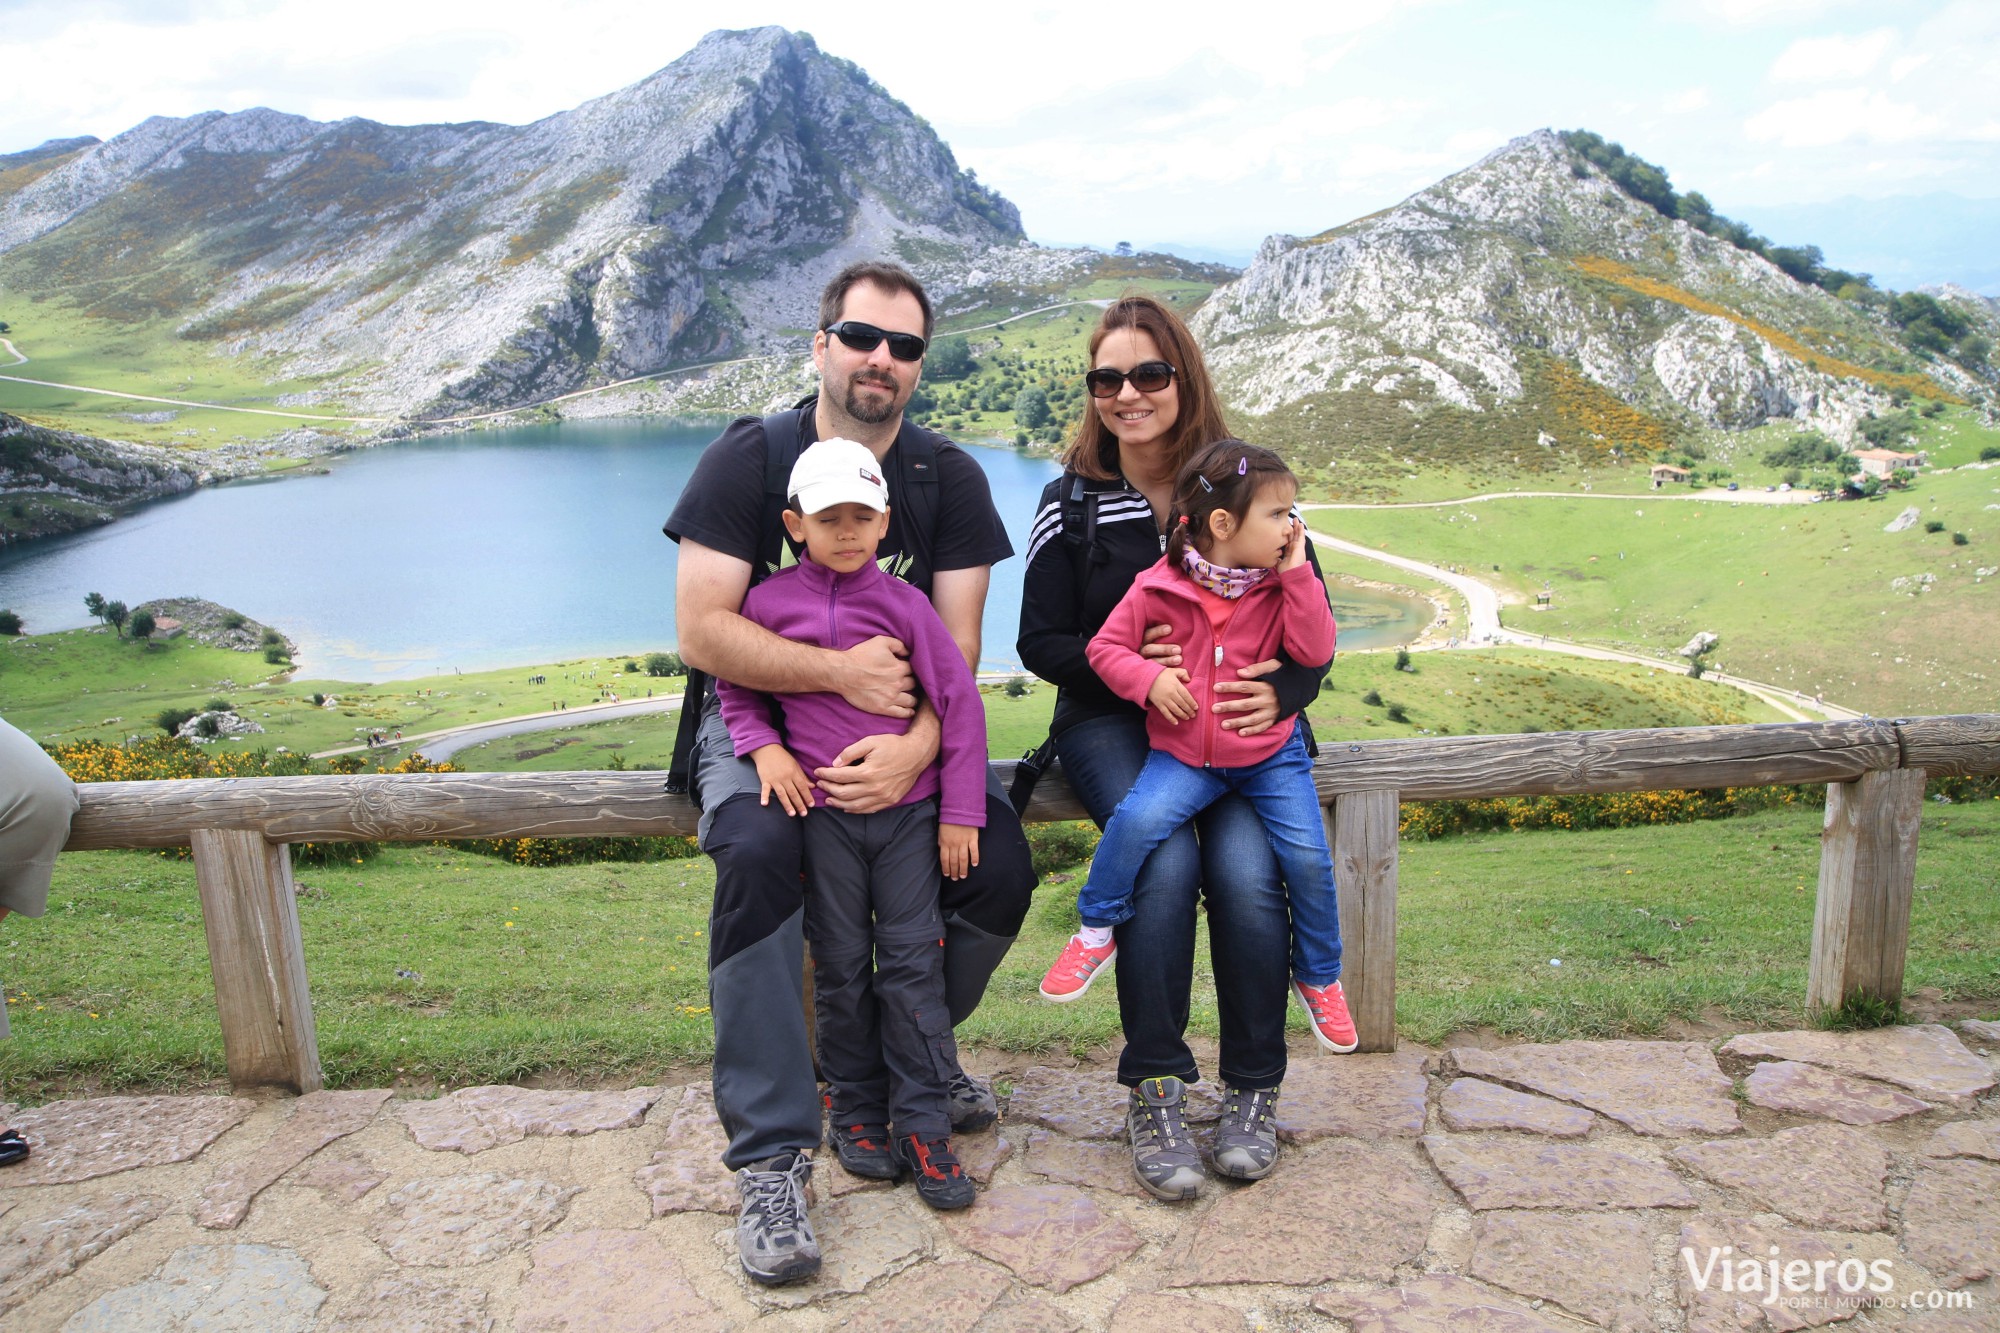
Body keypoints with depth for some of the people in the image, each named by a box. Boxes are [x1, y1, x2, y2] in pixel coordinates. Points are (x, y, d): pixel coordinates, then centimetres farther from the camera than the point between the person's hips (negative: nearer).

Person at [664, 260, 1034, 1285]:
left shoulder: (948, 479, 0)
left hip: (903, 725, 3)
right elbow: (703, 631, -15)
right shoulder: (749, 458, -7)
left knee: (1003, 866, -19)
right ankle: (771, 1158, -22)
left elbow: (957, 644, -8)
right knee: (755, 855, -33)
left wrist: (915, 745, -27)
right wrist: (842, 672, -25)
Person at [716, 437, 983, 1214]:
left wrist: (960, 813, -4)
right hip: (822, 808, 0)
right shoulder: (769, 603, 0)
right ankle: (855, 1110, 25)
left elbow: (959, 702, -1)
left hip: (909, 808, 0)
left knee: (913, 963, 1)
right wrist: (764, 747, -6)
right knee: (841, 968, 8)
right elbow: (734, 687, 14)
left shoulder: (904, 603, -2)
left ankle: (922, 1126, 10)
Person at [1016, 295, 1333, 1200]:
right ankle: (1153, 1092, -13)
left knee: (1245, 870, -26)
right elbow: (1041, 642, 3)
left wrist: (1281, 693, -18)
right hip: (1115, 721, 0)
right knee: (1164, 861, -29)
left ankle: (1252, 1092, -6)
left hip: (1239, 722, 1)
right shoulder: (1073, 502, 2)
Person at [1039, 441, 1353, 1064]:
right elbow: (1104, 645, -1)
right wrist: (1149, 679, -18)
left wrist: (1298, 574, -15)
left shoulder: (1281, 585, -1)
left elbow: (1316, 652, -12)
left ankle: (1319, 977, 18)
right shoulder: (1158, 587, -8)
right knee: (1137, 818, -27)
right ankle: (1097, 927, -1)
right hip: (1184, 752, -2)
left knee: (1307, 857, -9)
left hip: (1270, 754, 2)